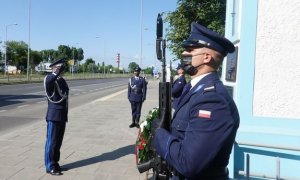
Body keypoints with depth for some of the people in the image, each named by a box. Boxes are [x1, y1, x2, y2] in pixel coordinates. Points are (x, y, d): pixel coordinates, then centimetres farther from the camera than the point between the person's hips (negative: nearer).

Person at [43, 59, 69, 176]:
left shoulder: (62, 80, 13)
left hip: (62, 116, 8)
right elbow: (48, 81, -39)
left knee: (58, 141, 15)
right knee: (51, 142, 1)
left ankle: (55, 163, 27)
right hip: (54, 116, -8)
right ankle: (50, 166, 11)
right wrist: (57, 72, -30)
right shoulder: (50, 79, -11)